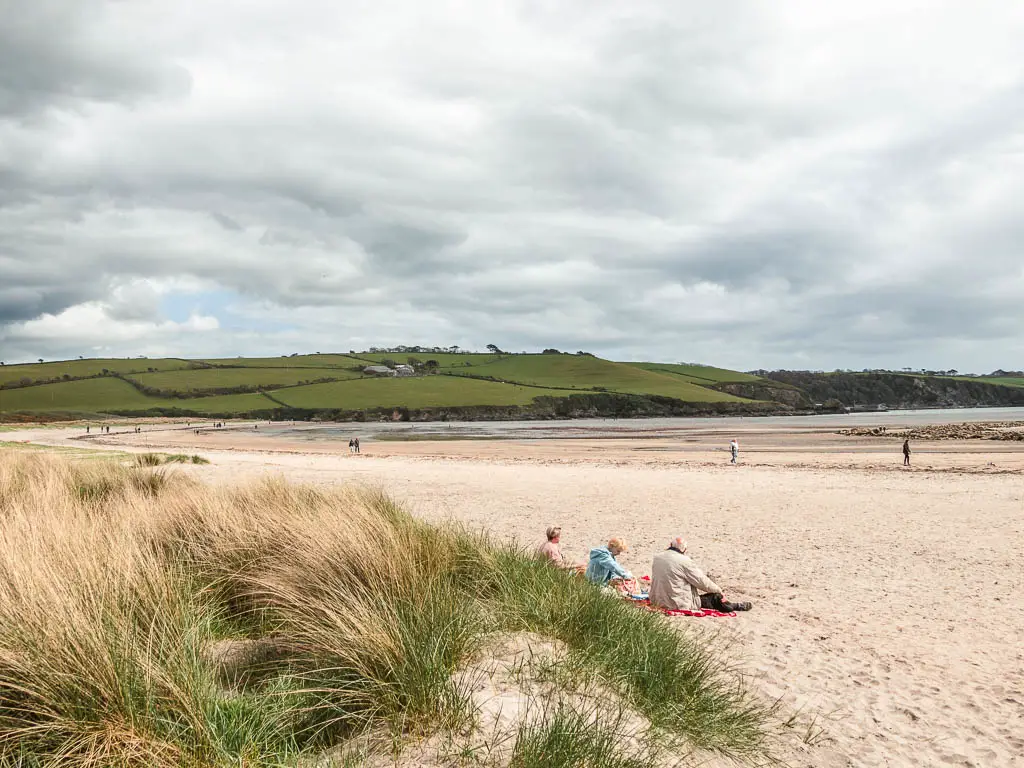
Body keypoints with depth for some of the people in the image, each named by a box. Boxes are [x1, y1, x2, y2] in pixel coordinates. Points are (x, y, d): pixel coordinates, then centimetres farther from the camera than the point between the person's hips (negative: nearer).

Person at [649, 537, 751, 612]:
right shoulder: (684, 561, -19)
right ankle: (735, 607, 31)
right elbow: (702, 581, -10)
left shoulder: (656, 559, 0)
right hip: (680, 604, -8)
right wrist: (718, 590, 7)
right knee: (715, 597, 9)